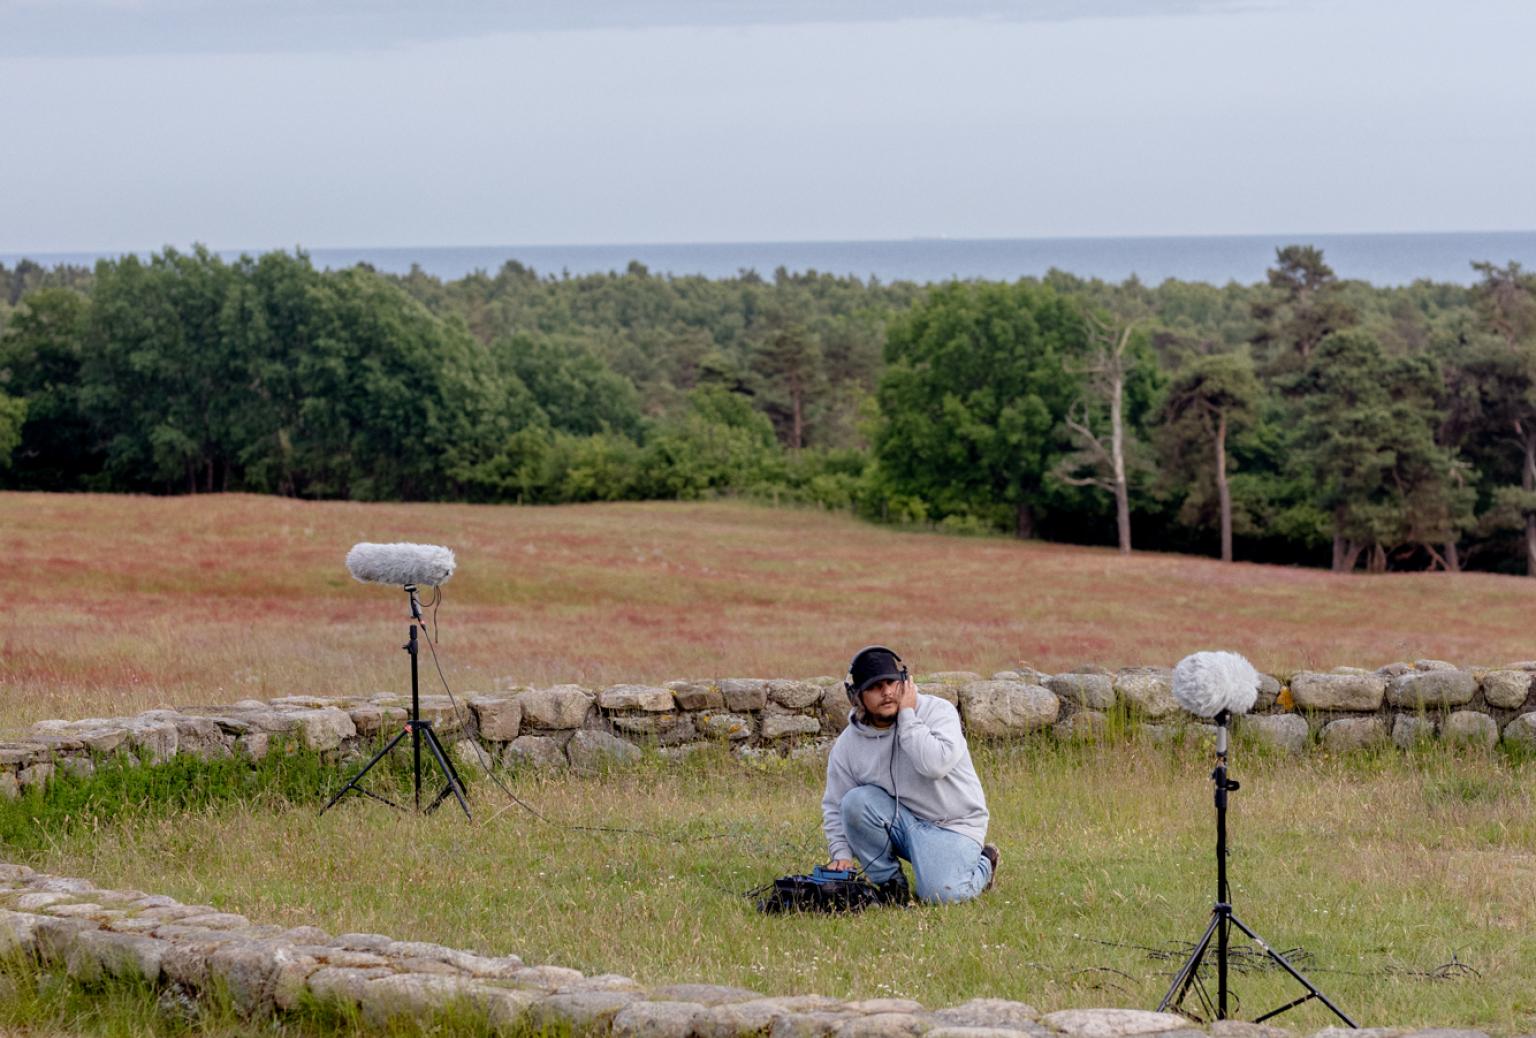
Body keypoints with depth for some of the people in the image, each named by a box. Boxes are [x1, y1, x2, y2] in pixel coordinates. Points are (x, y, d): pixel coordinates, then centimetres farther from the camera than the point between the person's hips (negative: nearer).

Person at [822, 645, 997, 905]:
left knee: (940, 894, -26)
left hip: (952, 827, -3)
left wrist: (907, 716, -26)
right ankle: (890, 882, -4)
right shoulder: (848, 744, -4)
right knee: (855, 802, -24)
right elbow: (835, 806, 6)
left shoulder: (938, 712, -14)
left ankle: (982, 865, 11)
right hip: (901, 822, 4)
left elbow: (936, 765, -33)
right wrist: (841, 853, -8)